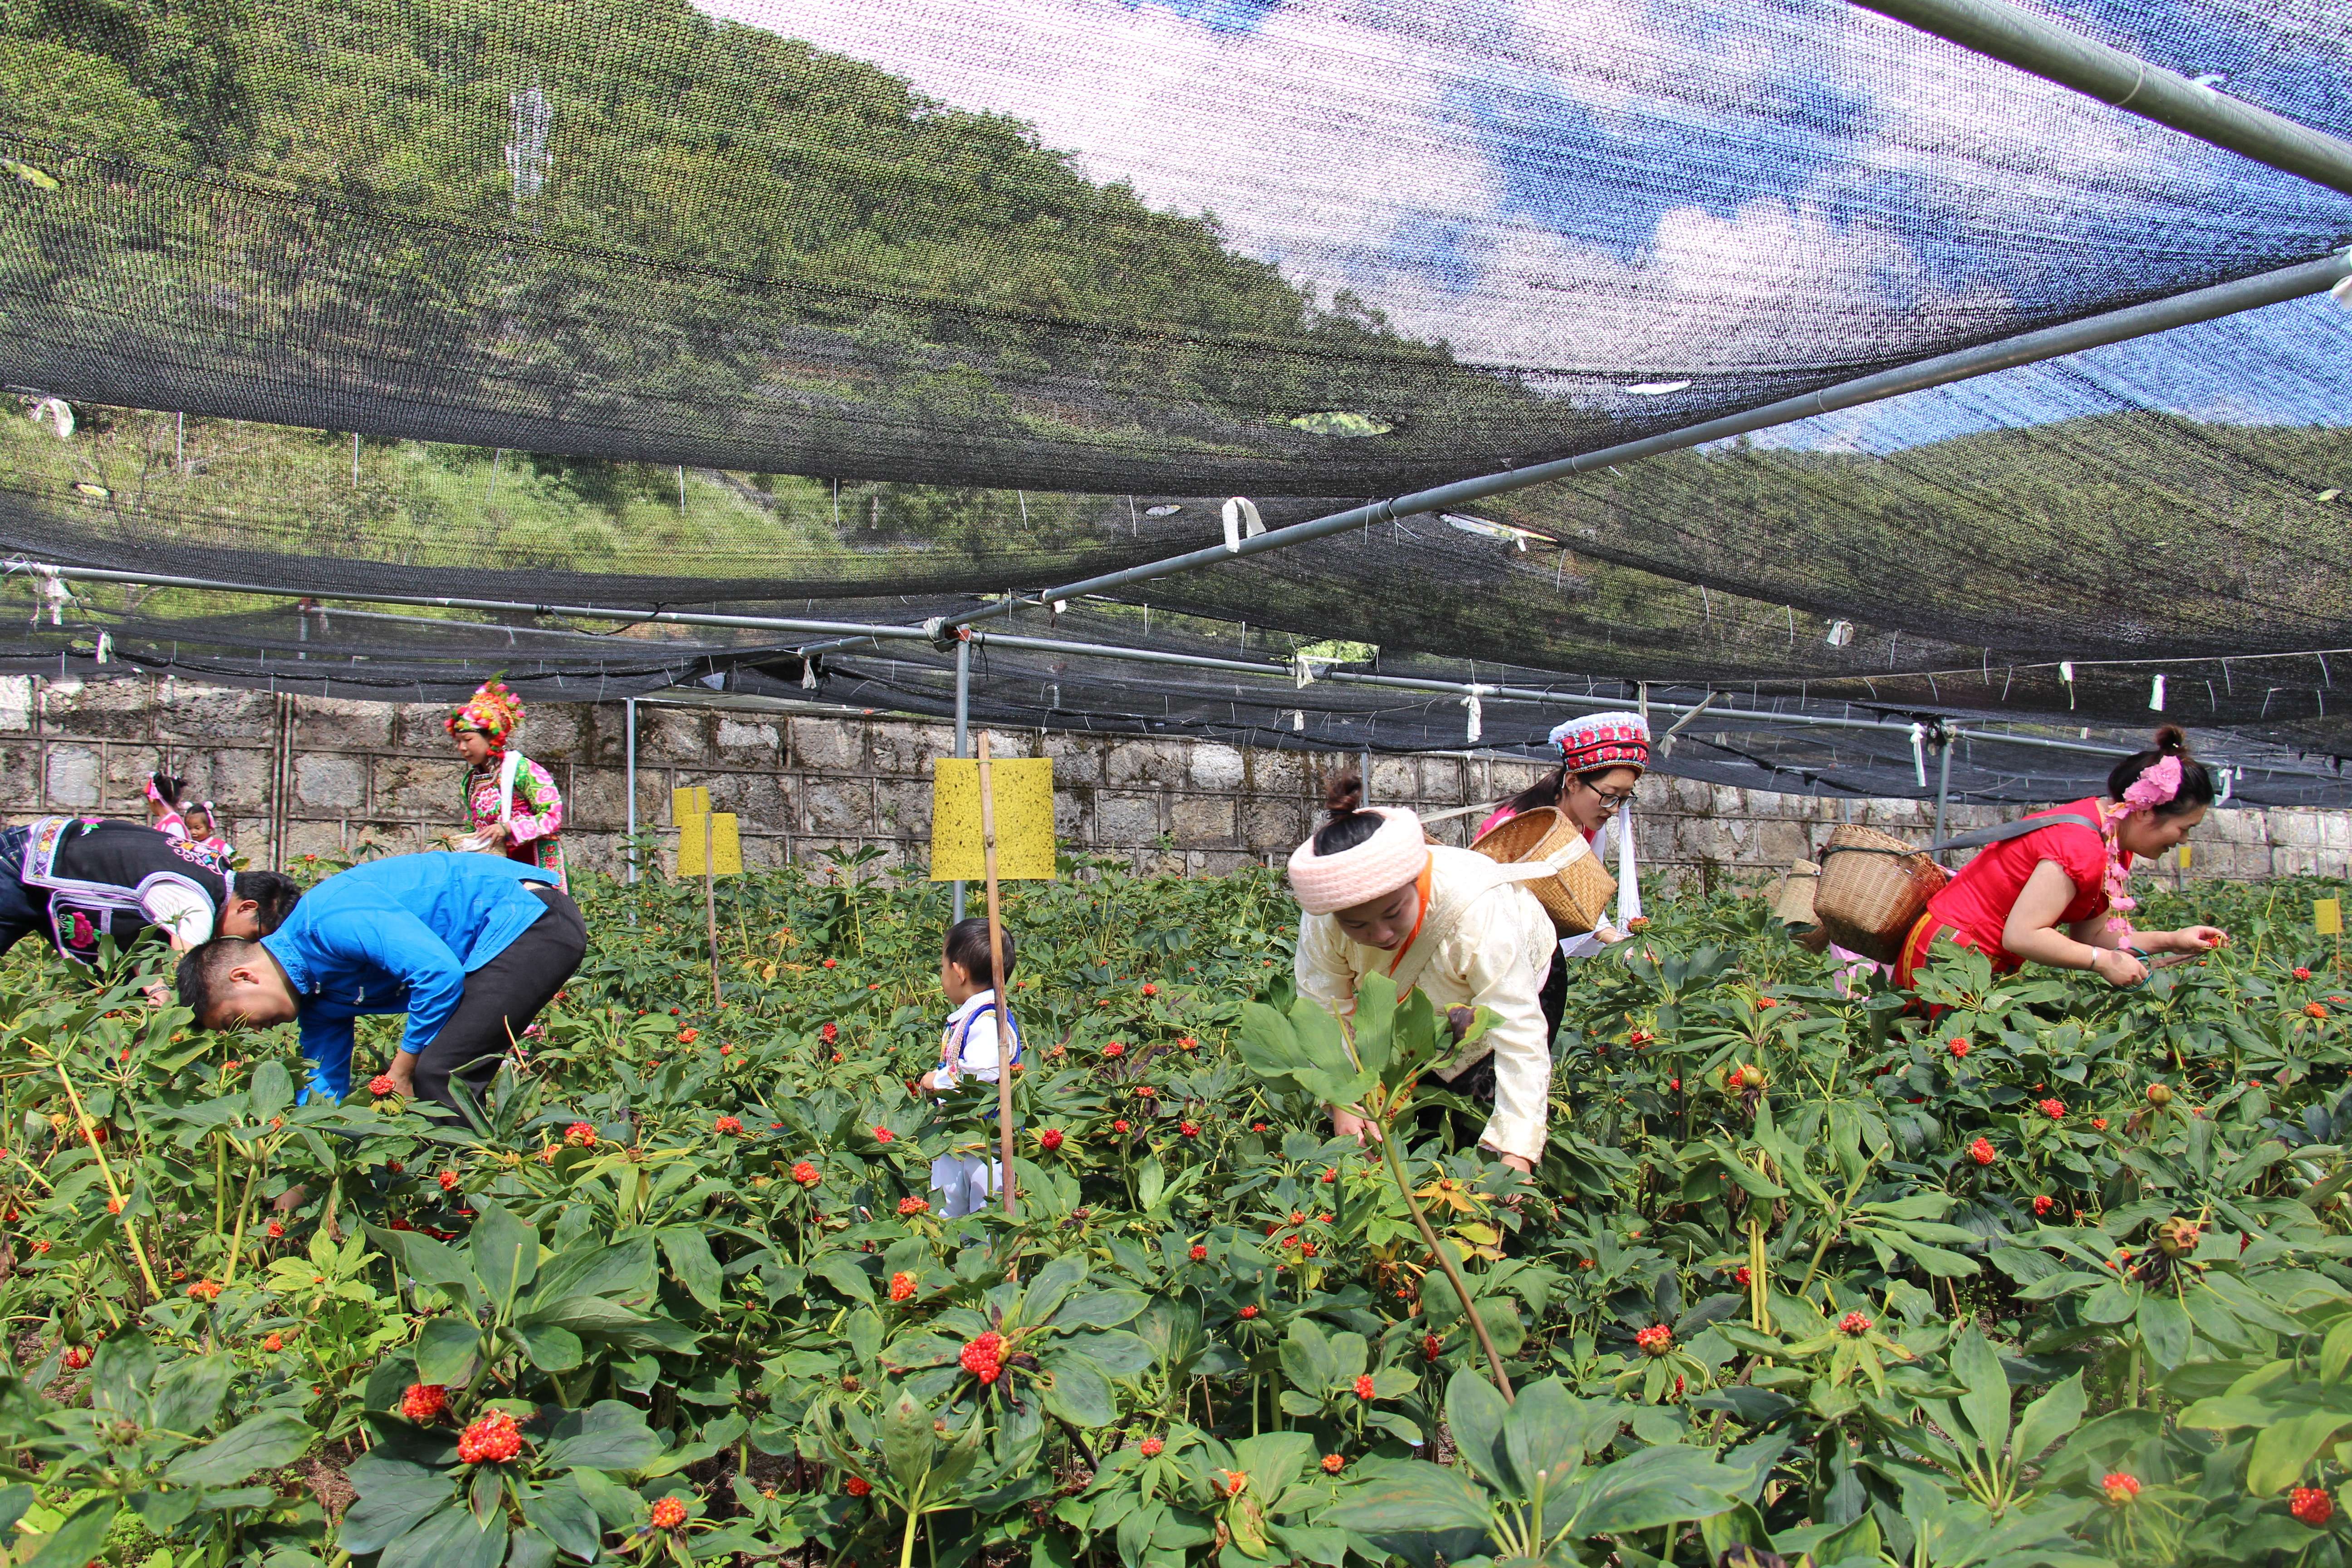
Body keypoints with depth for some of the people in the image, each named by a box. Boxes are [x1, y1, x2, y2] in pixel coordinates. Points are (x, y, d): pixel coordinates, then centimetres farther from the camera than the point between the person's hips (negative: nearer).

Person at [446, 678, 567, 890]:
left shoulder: (522, 769, -6)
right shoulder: (472, 779, 15)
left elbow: (554, 816, -13)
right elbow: (474, 830, 22)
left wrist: (507, 828, -20)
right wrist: (462, 844, 0)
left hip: (536, 867, -6)